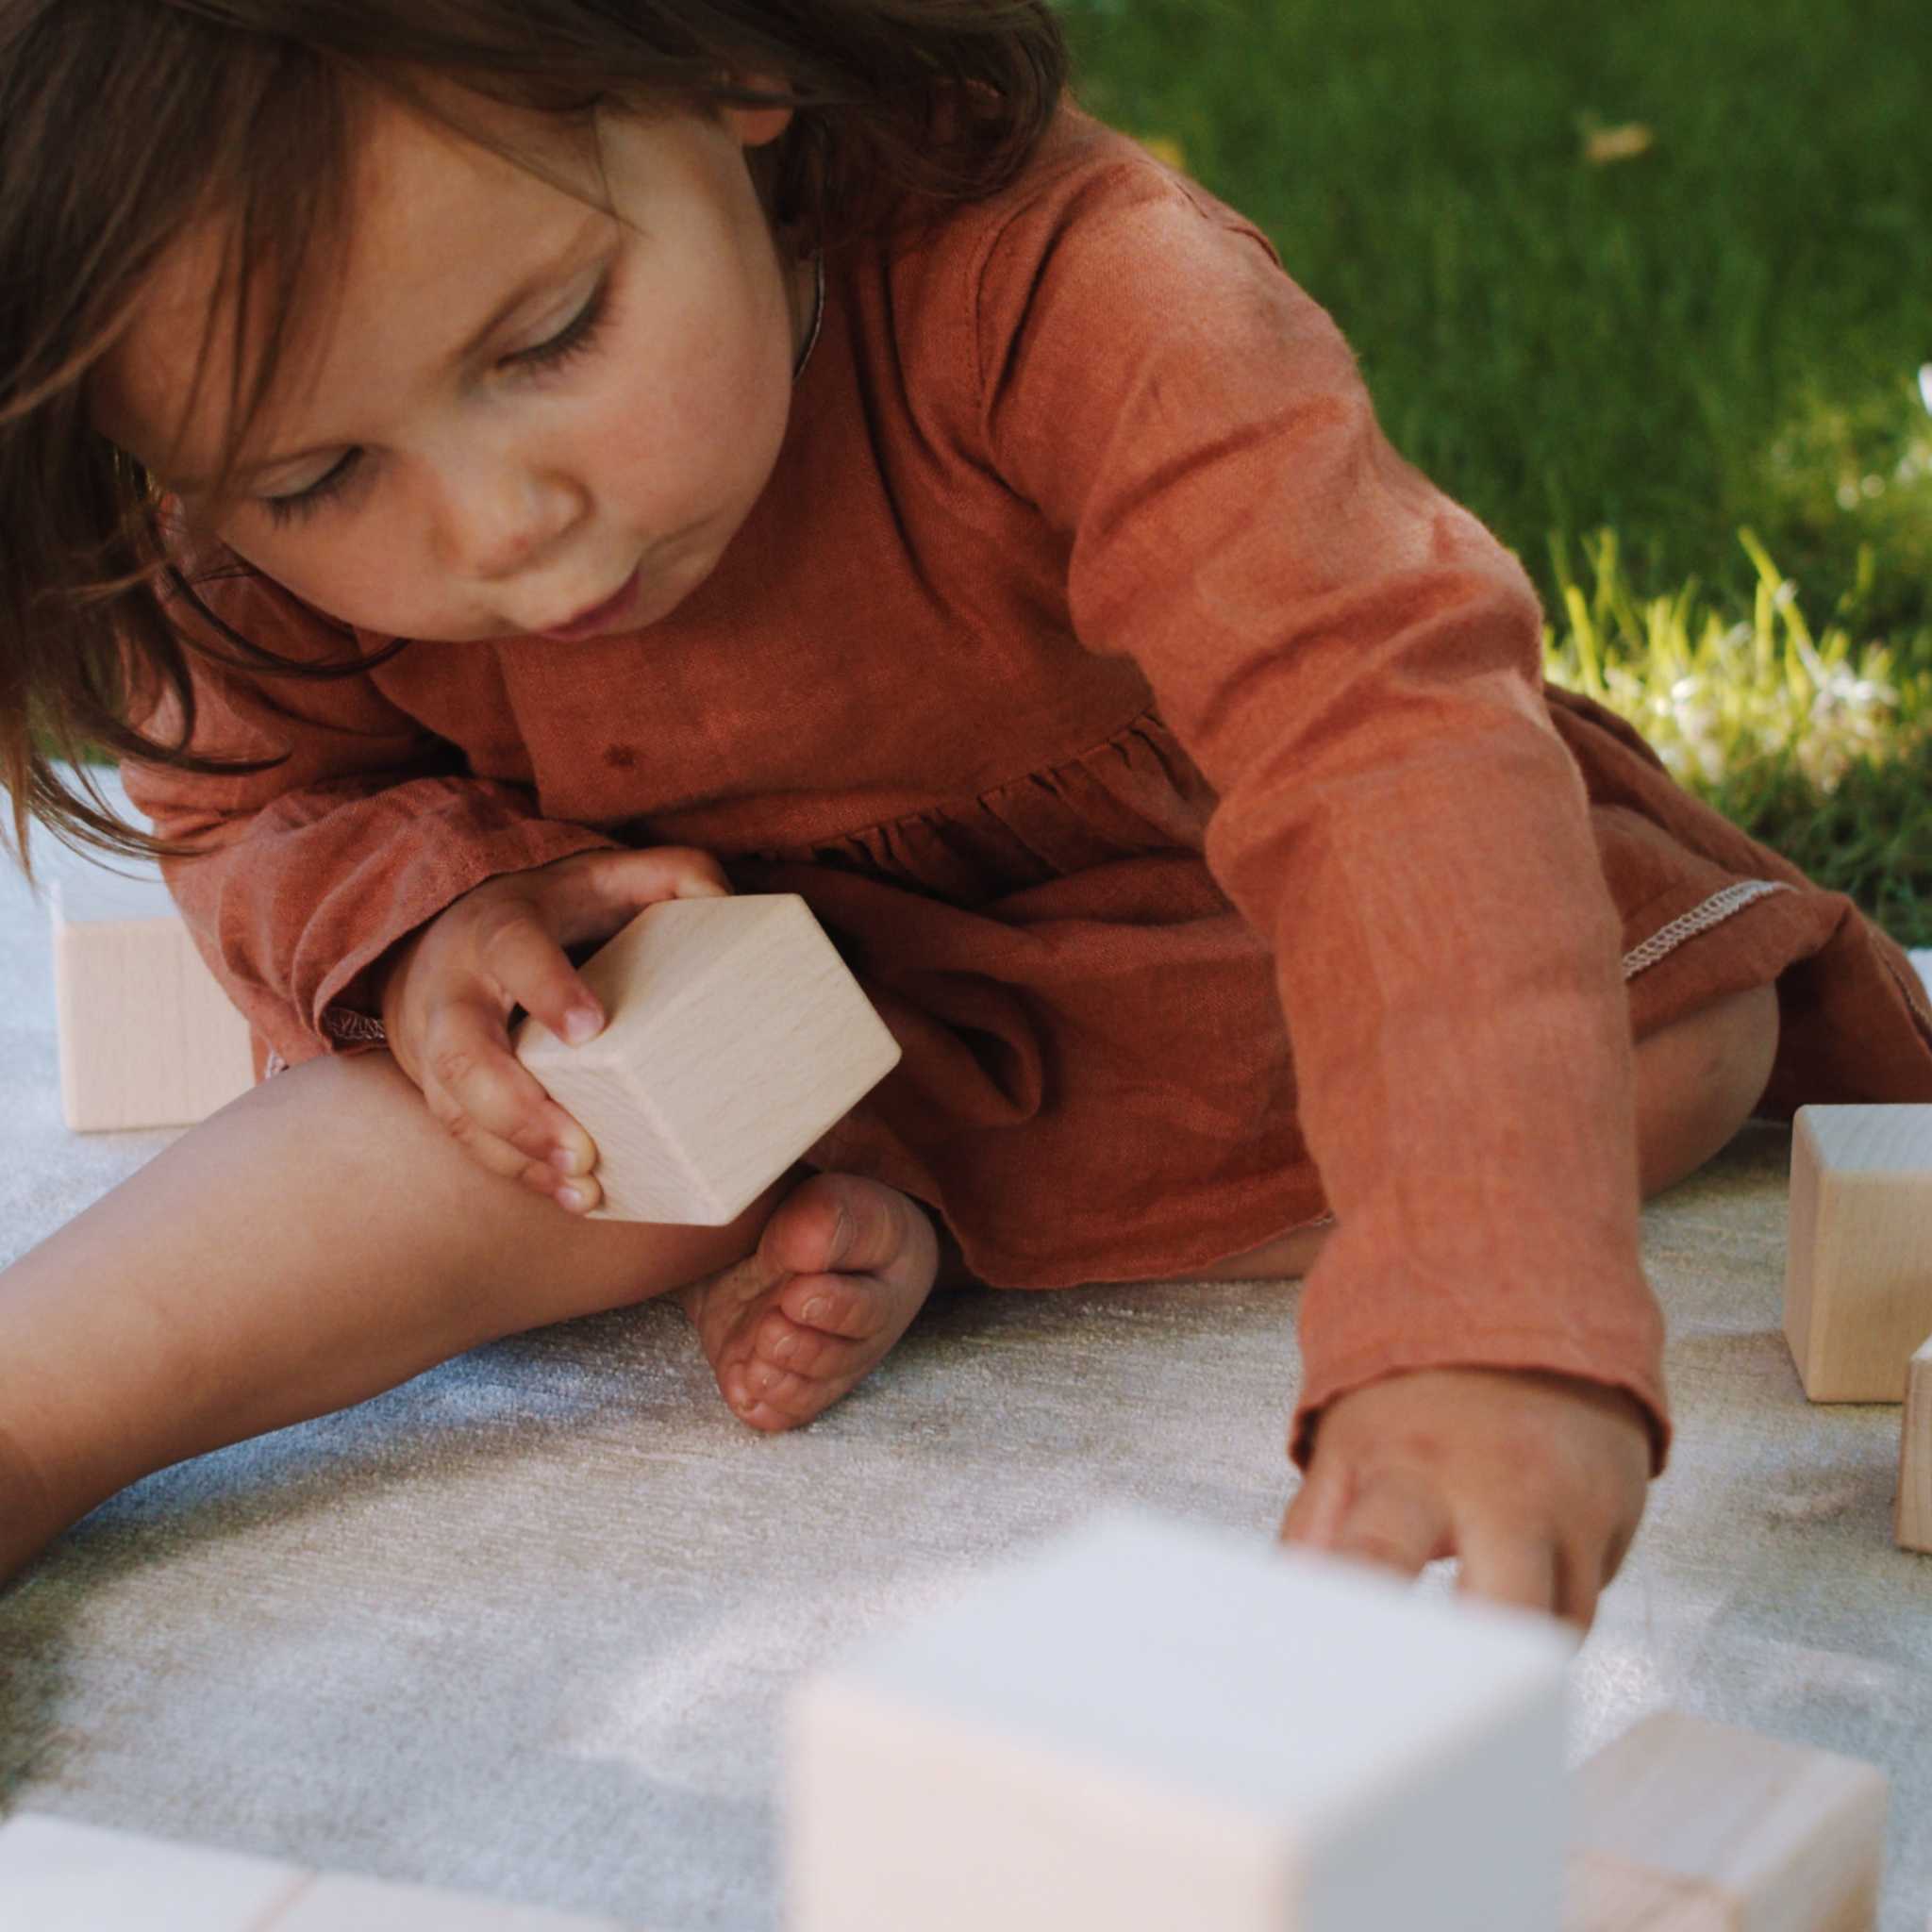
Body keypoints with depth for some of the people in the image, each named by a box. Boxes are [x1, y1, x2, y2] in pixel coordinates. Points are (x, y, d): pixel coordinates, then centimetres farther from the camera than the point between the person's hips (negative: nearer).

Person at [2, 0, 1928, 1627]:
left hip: (1177, 891, 0)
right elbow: (259, 804, -5)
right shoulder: (263, 513, -24)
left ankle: (921, 1199, -22)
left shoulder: (1050, 286, -40)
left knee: (1685, 1030, -23)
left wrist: (1482, 1330, -67)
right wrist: (415, 904, -31)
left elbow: (1386, 719, -52)